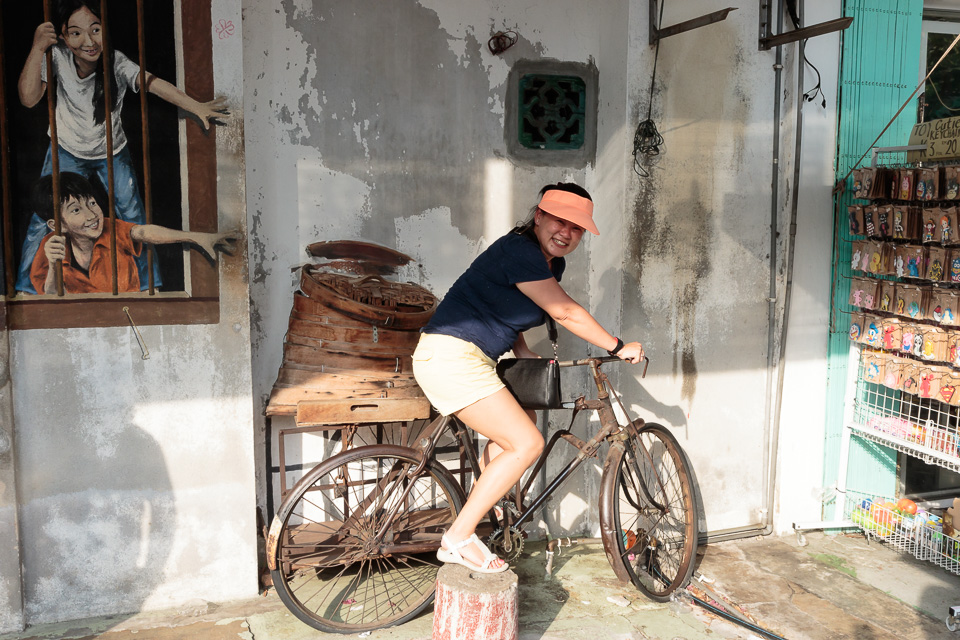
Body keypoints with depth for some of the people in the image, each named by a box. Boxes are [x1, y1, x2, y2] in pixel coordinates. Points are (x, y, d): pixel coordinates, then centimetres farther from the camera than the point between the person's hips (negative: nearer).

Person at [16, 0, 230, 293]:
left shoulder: (117, 63, -27)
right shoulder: (59, 56, -24)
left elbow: (154, 84, -41)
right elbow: (28, 98, -29)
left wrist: (196, 107, -54)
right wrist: (37, 49, -40)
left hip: (112, 151, 0)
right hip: (67, 150, 1)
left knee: (133, 217, 0)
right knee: (44, 217, 0)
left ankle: (147, 283, 18)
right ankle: (27, 286, 17)